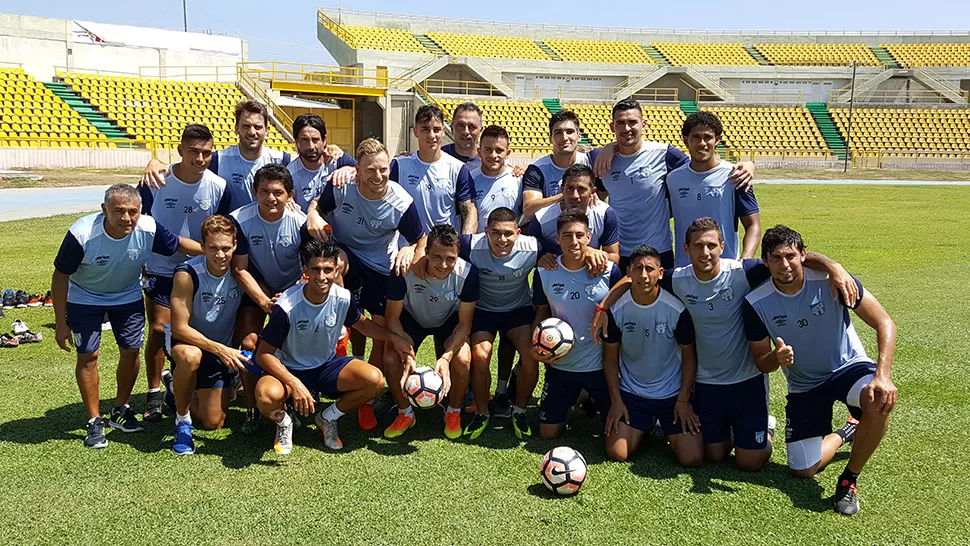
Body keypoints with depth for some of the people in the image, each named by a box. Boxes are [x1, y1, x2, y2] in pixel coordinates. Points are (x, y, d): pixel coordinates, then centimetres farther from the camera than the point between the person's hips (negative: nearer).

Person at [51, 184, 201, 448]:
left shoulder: (148, 229, -28)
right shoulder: (82, 235, -34)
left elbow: (179, 244, -8)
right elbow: (61, 276, -21)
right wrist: (61, 323, -16)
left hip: (128, 296, 3)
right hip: (85, 298, -3)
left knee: (131, 350, 5)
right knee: (88, 355, -5)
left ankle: (121, 411, 26)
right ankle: (94, 421, 10)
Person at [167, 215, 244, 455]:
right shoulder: (187, 274, -26)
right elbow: (179, 328, -24)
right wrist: (220, 349, -32)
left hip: (222, 348, 4)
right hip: (185, 341, -3)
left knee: (214, 423, 4)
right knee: (190, 356, -42)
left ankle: (178, 387, 35)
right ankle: (182, 420, -16)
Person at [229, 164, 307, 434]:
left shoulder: (300, 222, -22)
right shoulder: (240, 220, -21)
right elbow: (240, 269, -16)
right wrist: (264, 301, -26)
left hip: (292, 288, 0)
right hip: (256, 288, 0)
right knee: (249, 343, -13)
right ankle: (252, 409, 3)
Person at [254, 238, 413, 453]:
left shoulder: (343, 298, -12)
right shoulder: (287, 306, -25)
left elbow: (362, 323, 10)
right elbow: (264, 354, -19)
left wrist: (394, 338, -6)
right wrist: (294, 383, -31)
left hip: (327, 366, 4)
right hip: (289, 370, -4)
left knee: (375, 380, -21)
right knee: (268, 395, -38)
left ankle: (327, 419, 5)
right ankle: (283, 423, 2)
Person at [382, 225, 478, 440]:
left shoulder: (467, 273, -31)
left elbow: (465, 323, -20)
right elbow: (392, 318, -22)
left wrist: (446, 357, -35)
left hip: (449, 320, 0)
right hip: (412, 317, 0)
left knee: (462, 360, -27)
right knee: (390, 359, -24)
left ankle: (453, 413, 3)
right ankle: (405, 414, 4)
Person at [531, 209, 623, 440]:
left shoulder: (609, 271, -14)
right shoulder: (544, 273, -8)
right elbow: (542, 313, 5)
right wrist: (534, 347, -10)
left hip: (600, 365, -1)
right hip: (560, 365, 1)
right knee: (548, 434, 9)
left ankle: (592, 400, 37)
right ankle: (574, 398, 38)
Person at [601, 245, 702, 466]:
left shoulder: (677, 309, -14)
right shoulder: (617, 309, -11)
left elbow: (689, 355, -3)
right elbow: (610, 356, 0)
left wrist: (683, 400, -7)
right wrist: (616, 401, -4)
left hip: (673, 393, -1)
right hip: (631, 393, 1)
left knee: (692, 458, -11)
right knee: (616, 453, -10)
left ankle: (668, 429, 22)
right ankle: (645, 427, 21)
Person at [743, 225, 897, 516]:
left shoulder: (829, 280, -22)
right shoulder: (756, 303, -16)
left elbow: (884, 324, -19)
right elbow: (761, 362, -6)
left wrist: (883, 376, -33)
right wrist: (777, 357, -31)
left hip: (849, 366, -2)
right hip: (803, 385, 2)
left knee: (880, 400, -37)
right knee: (802, 470, 1)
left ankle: (849, 480, -12)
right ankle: (842, 435, 36)